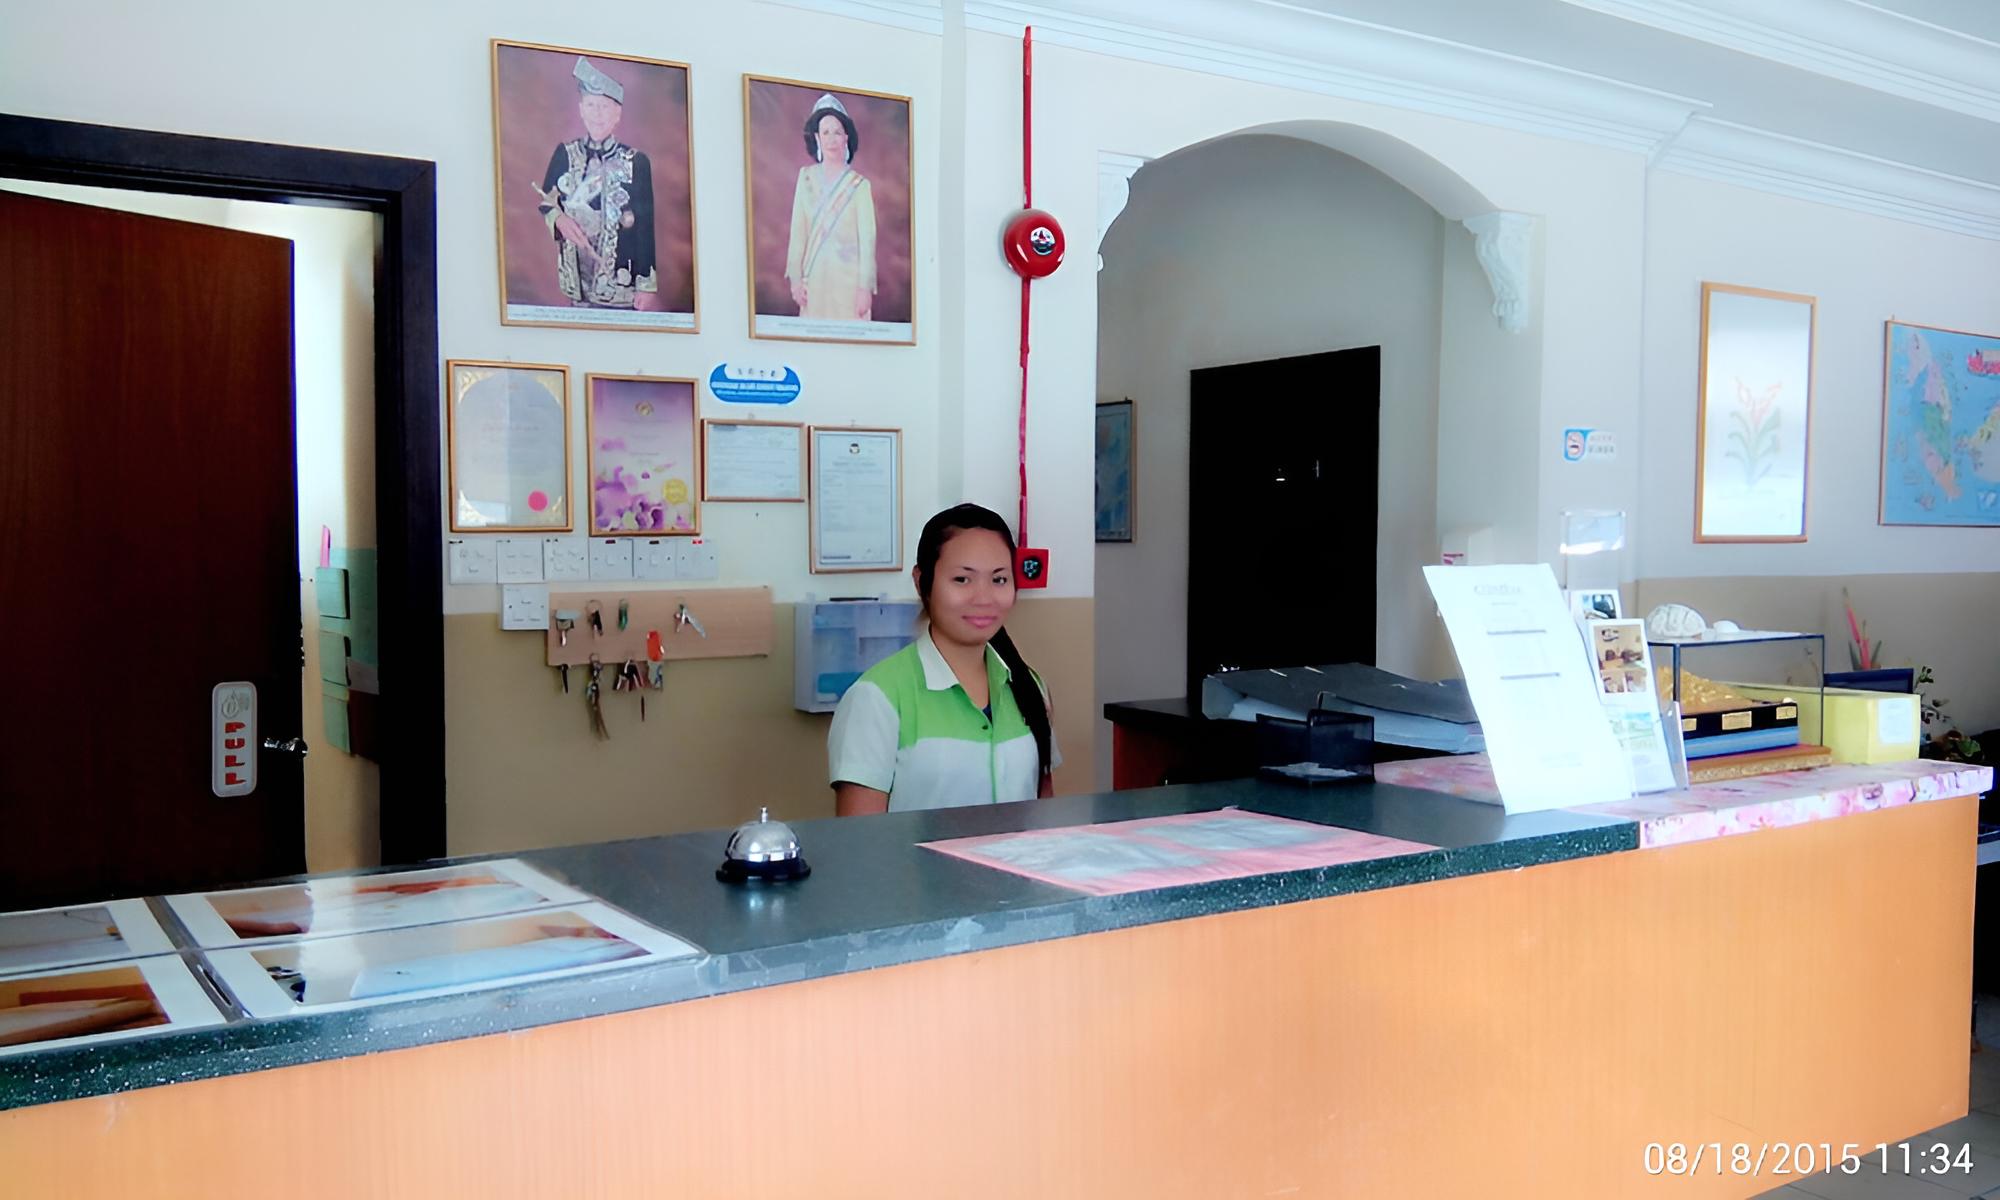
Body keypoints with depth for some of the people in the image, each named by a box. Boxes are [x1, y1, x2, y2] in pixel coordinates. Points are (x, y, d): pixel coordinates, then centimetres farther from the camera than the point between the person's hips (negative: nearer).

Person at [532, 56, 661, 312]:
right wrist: (558, 219, -12)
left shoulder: (636, 162, -2)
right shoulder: (565, 154, 5)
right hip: (577, 280, 2)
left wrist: (648, 287, -7)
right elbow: (544, 203, 13)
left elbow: (646, 229, -3)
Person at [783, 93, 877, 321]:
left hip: (849, 277, -3)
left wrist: (865, 287, -11)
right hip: (814, 277, 3)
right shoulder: (806, 176, 5)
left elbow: (867, 239, -6)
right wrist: (795, 277, 0)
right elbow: (798, 230, 5)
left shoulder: (859, 185, -4)